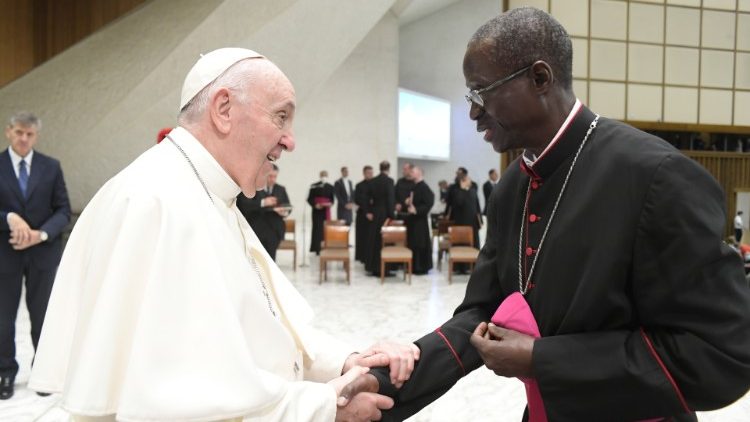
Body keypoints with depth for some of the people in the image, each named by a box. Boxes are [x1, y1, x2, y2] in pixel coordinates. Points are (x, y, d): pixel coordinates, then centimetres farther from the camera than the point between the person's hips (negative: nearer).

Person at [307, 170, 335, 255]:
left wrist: (330, 204, -10)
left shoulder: (330, 187, 7)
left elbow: (332, 199, 12)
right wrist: (315, 205, -17)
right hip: (317, 210, -3)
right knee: (317, 228, -5)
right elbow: (309, 199, -1)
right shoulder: (314, 186, -1)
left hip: (326, 210, 3)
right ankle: (317, 248, -2)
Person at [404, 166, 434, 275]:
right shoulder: (415, 187, 13)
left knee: (420, 244, -3)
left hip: (420, 220, -9)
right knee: (413, 243, 12)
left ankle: (422, 267, 5)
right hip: (413, 220, 9)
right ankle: (415, 266, 20)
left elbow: (428, 204, -22)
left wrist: (416, 210, -27)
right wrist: (408, 202, 6)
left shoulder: (424, 187, -16)